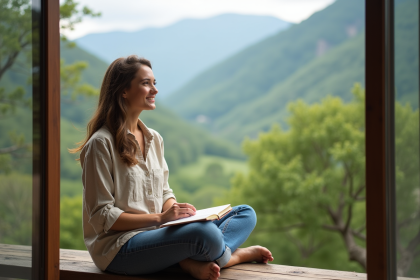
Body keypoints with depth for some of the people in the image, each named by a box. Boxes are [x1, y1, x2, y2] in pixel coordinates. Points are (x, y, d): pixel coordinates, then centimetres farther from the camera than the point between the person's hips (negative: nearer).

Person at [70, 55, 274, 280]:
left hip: (155, 232, 9)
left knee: (246, 214, 0)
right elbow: (102, 216, -14)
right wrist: (160, 218, -20)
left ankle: (195, 262, -22)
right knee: (205, 233, -34)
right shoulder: (101, 144, -12)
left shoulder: (154, 139, 13)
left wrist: (176, 211, -7)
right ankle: (234, 255, -2)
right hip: (118, 248, -9)